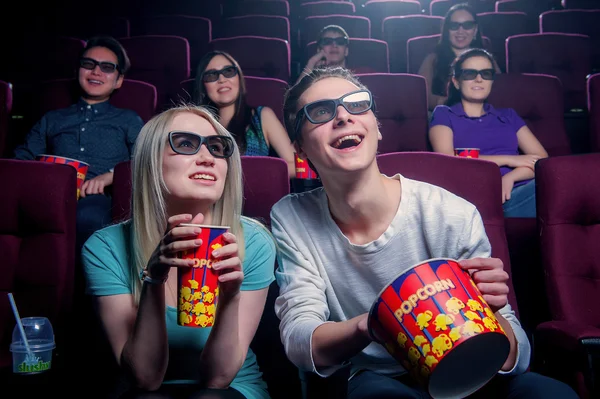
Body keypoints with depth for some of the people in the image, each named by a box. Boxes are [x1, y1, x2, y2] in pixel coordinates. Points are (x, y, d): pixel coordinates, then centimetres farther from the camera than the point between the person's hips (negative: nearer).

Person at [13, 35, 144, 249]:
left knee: (88, 217, -40)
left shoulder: (129, 120, 25)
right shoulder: (51, 119, 32)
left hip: (98, 198, -1)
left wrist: (110, 176, -12)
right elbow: (21, 159, 20)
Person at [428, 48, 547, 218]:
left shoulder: (508, 115, 29)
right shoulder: (444, 114, 17)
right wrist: (507, 160, -1)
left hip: (519, 192, 2)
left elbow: (542, 159, 14)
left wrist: (510, 177, -8)